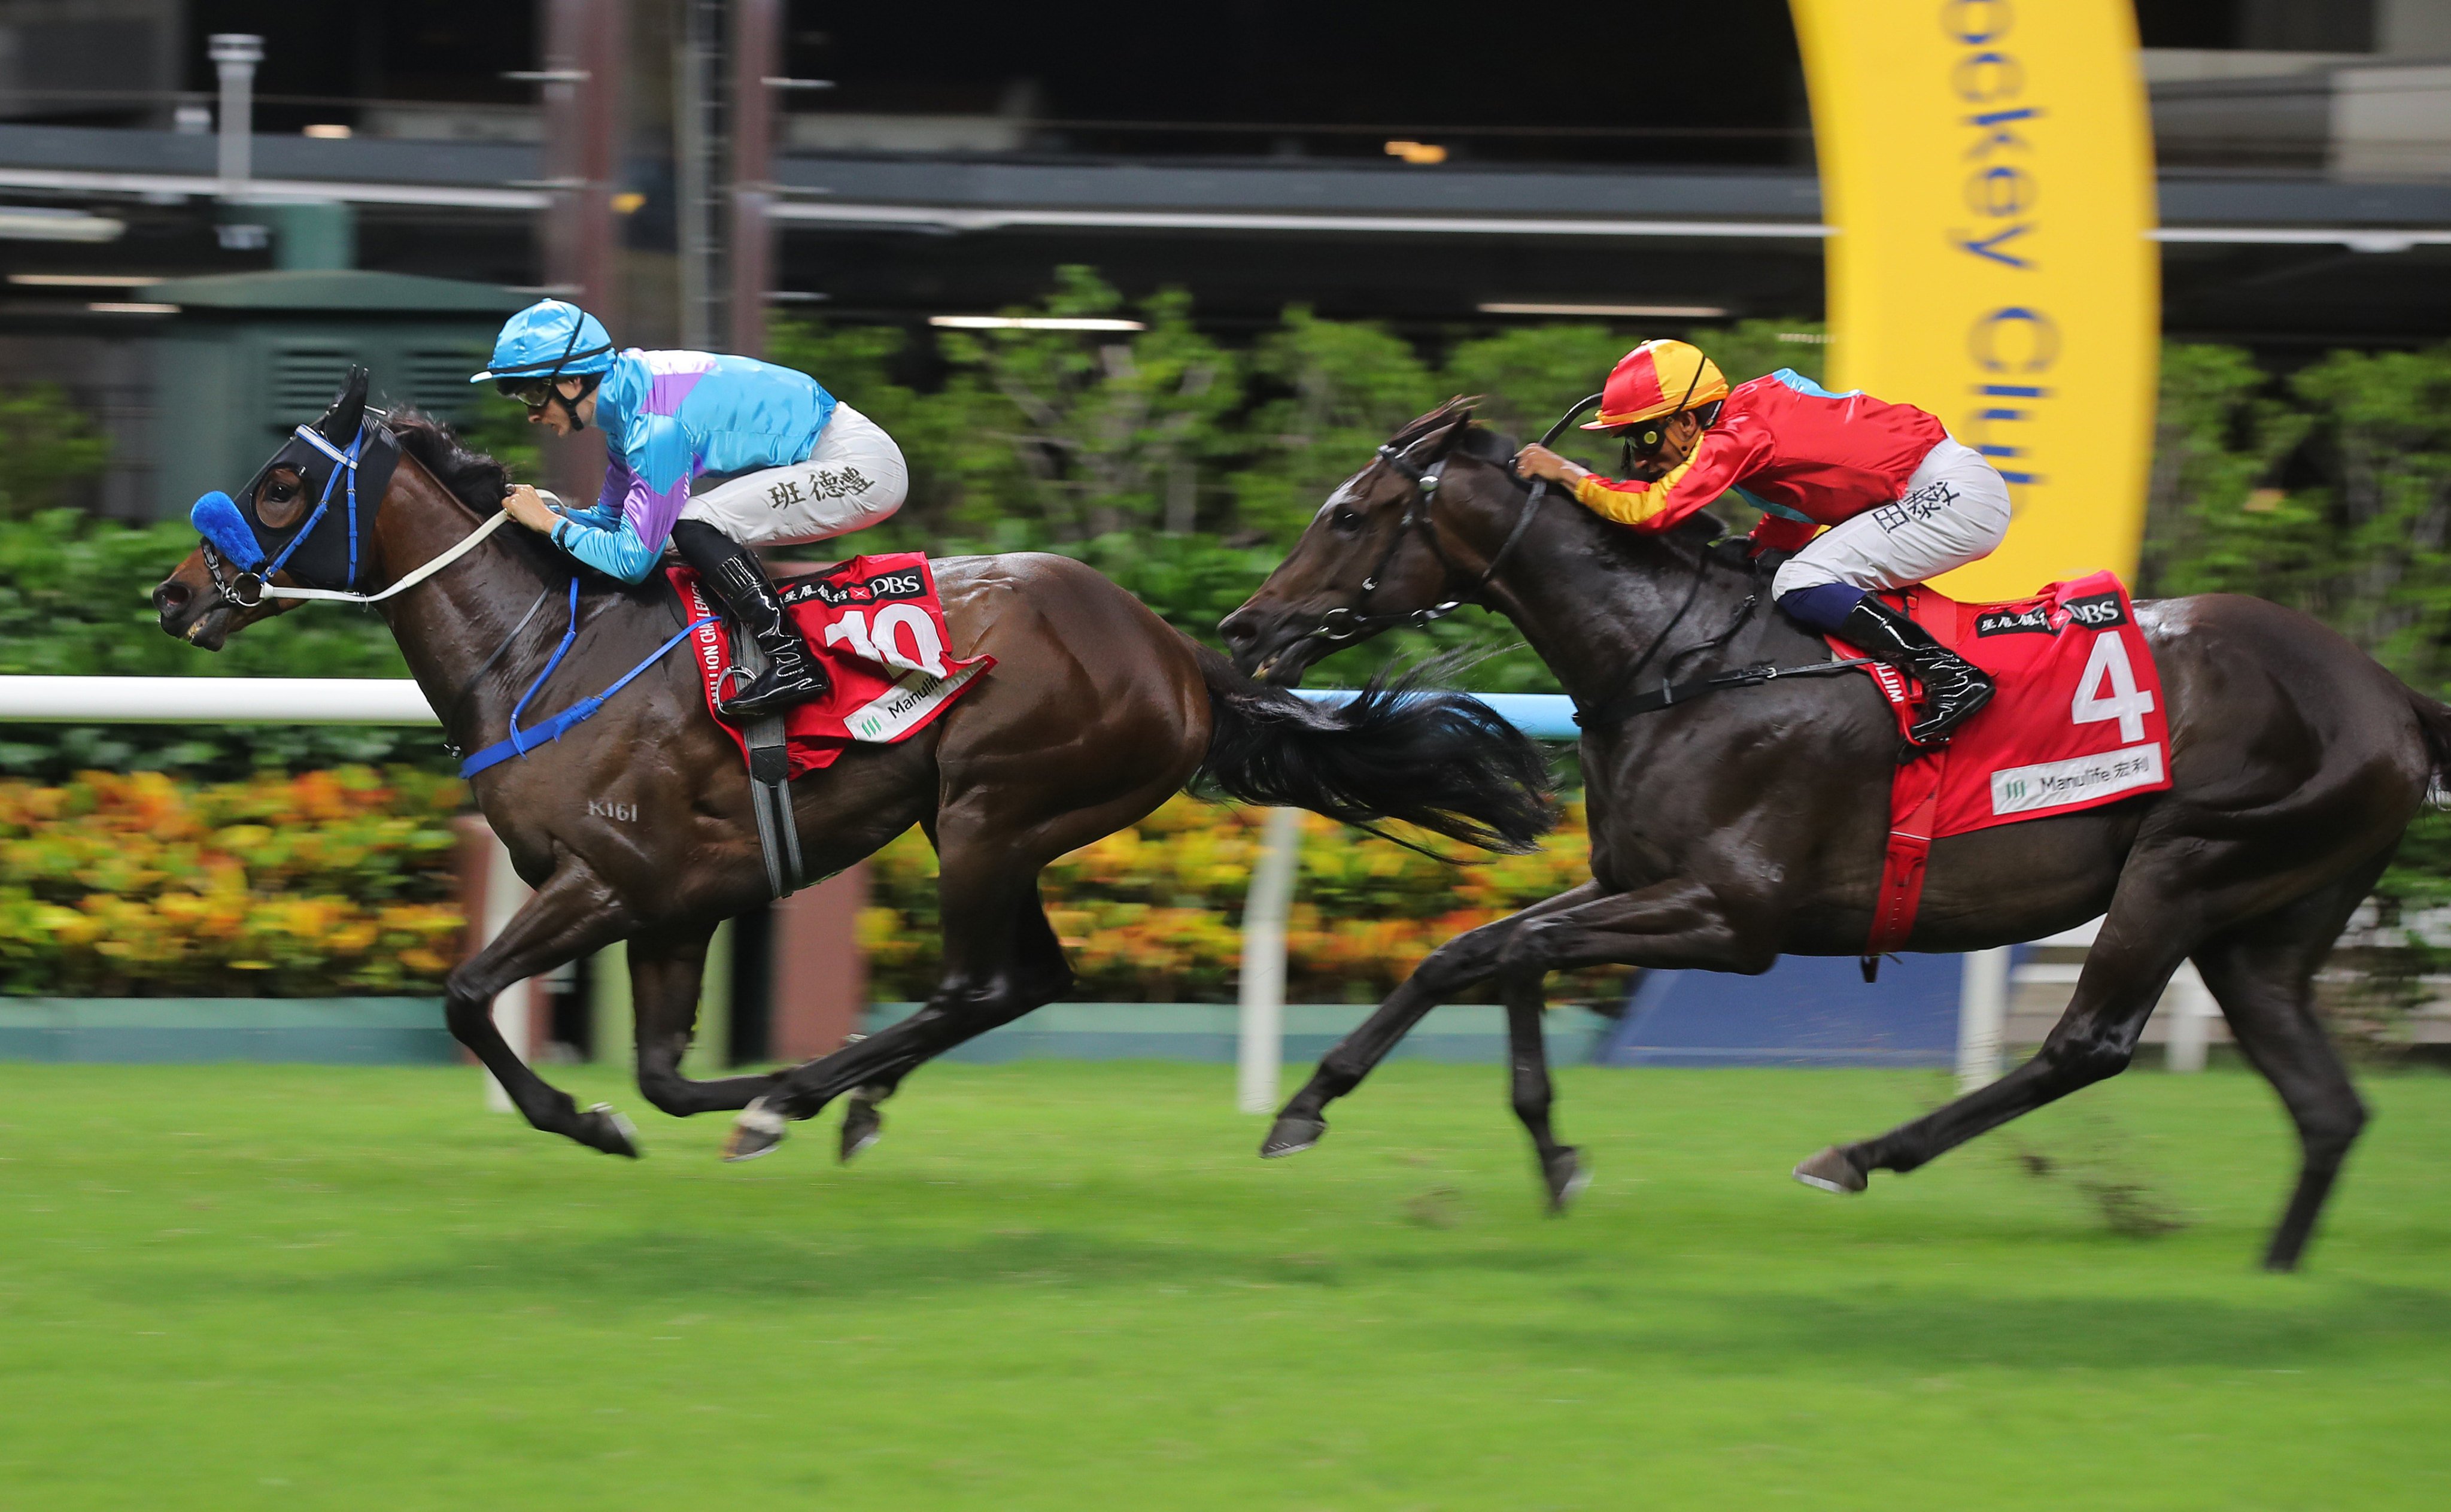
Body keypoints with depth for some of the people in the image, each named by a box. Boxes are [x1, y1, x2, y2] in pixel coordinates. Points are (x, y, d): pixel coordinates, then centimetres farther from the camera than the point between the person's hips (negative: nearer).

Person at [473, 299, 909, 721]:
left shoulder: (655, 422, -24)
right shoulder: (625, 399, 6)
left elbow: (633, 558, -23)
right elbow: (612, 519, 17)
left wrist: (549, 523, -11)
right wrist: (535, 510, 2)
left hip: (859, 464, -10)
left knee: (695, 526, -22)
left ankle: (793, 663, -18)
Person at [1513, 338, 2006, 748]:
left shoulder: (1735, 438, -18)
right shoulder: (1747, 421, 12)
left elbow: (1652, 509, -26)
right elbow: (1794, 518, 22)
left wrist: (1565, 473, -17)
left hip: (1954, 491, -10)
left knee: (1799, 586, -18)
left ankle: (1951, 674, -21)